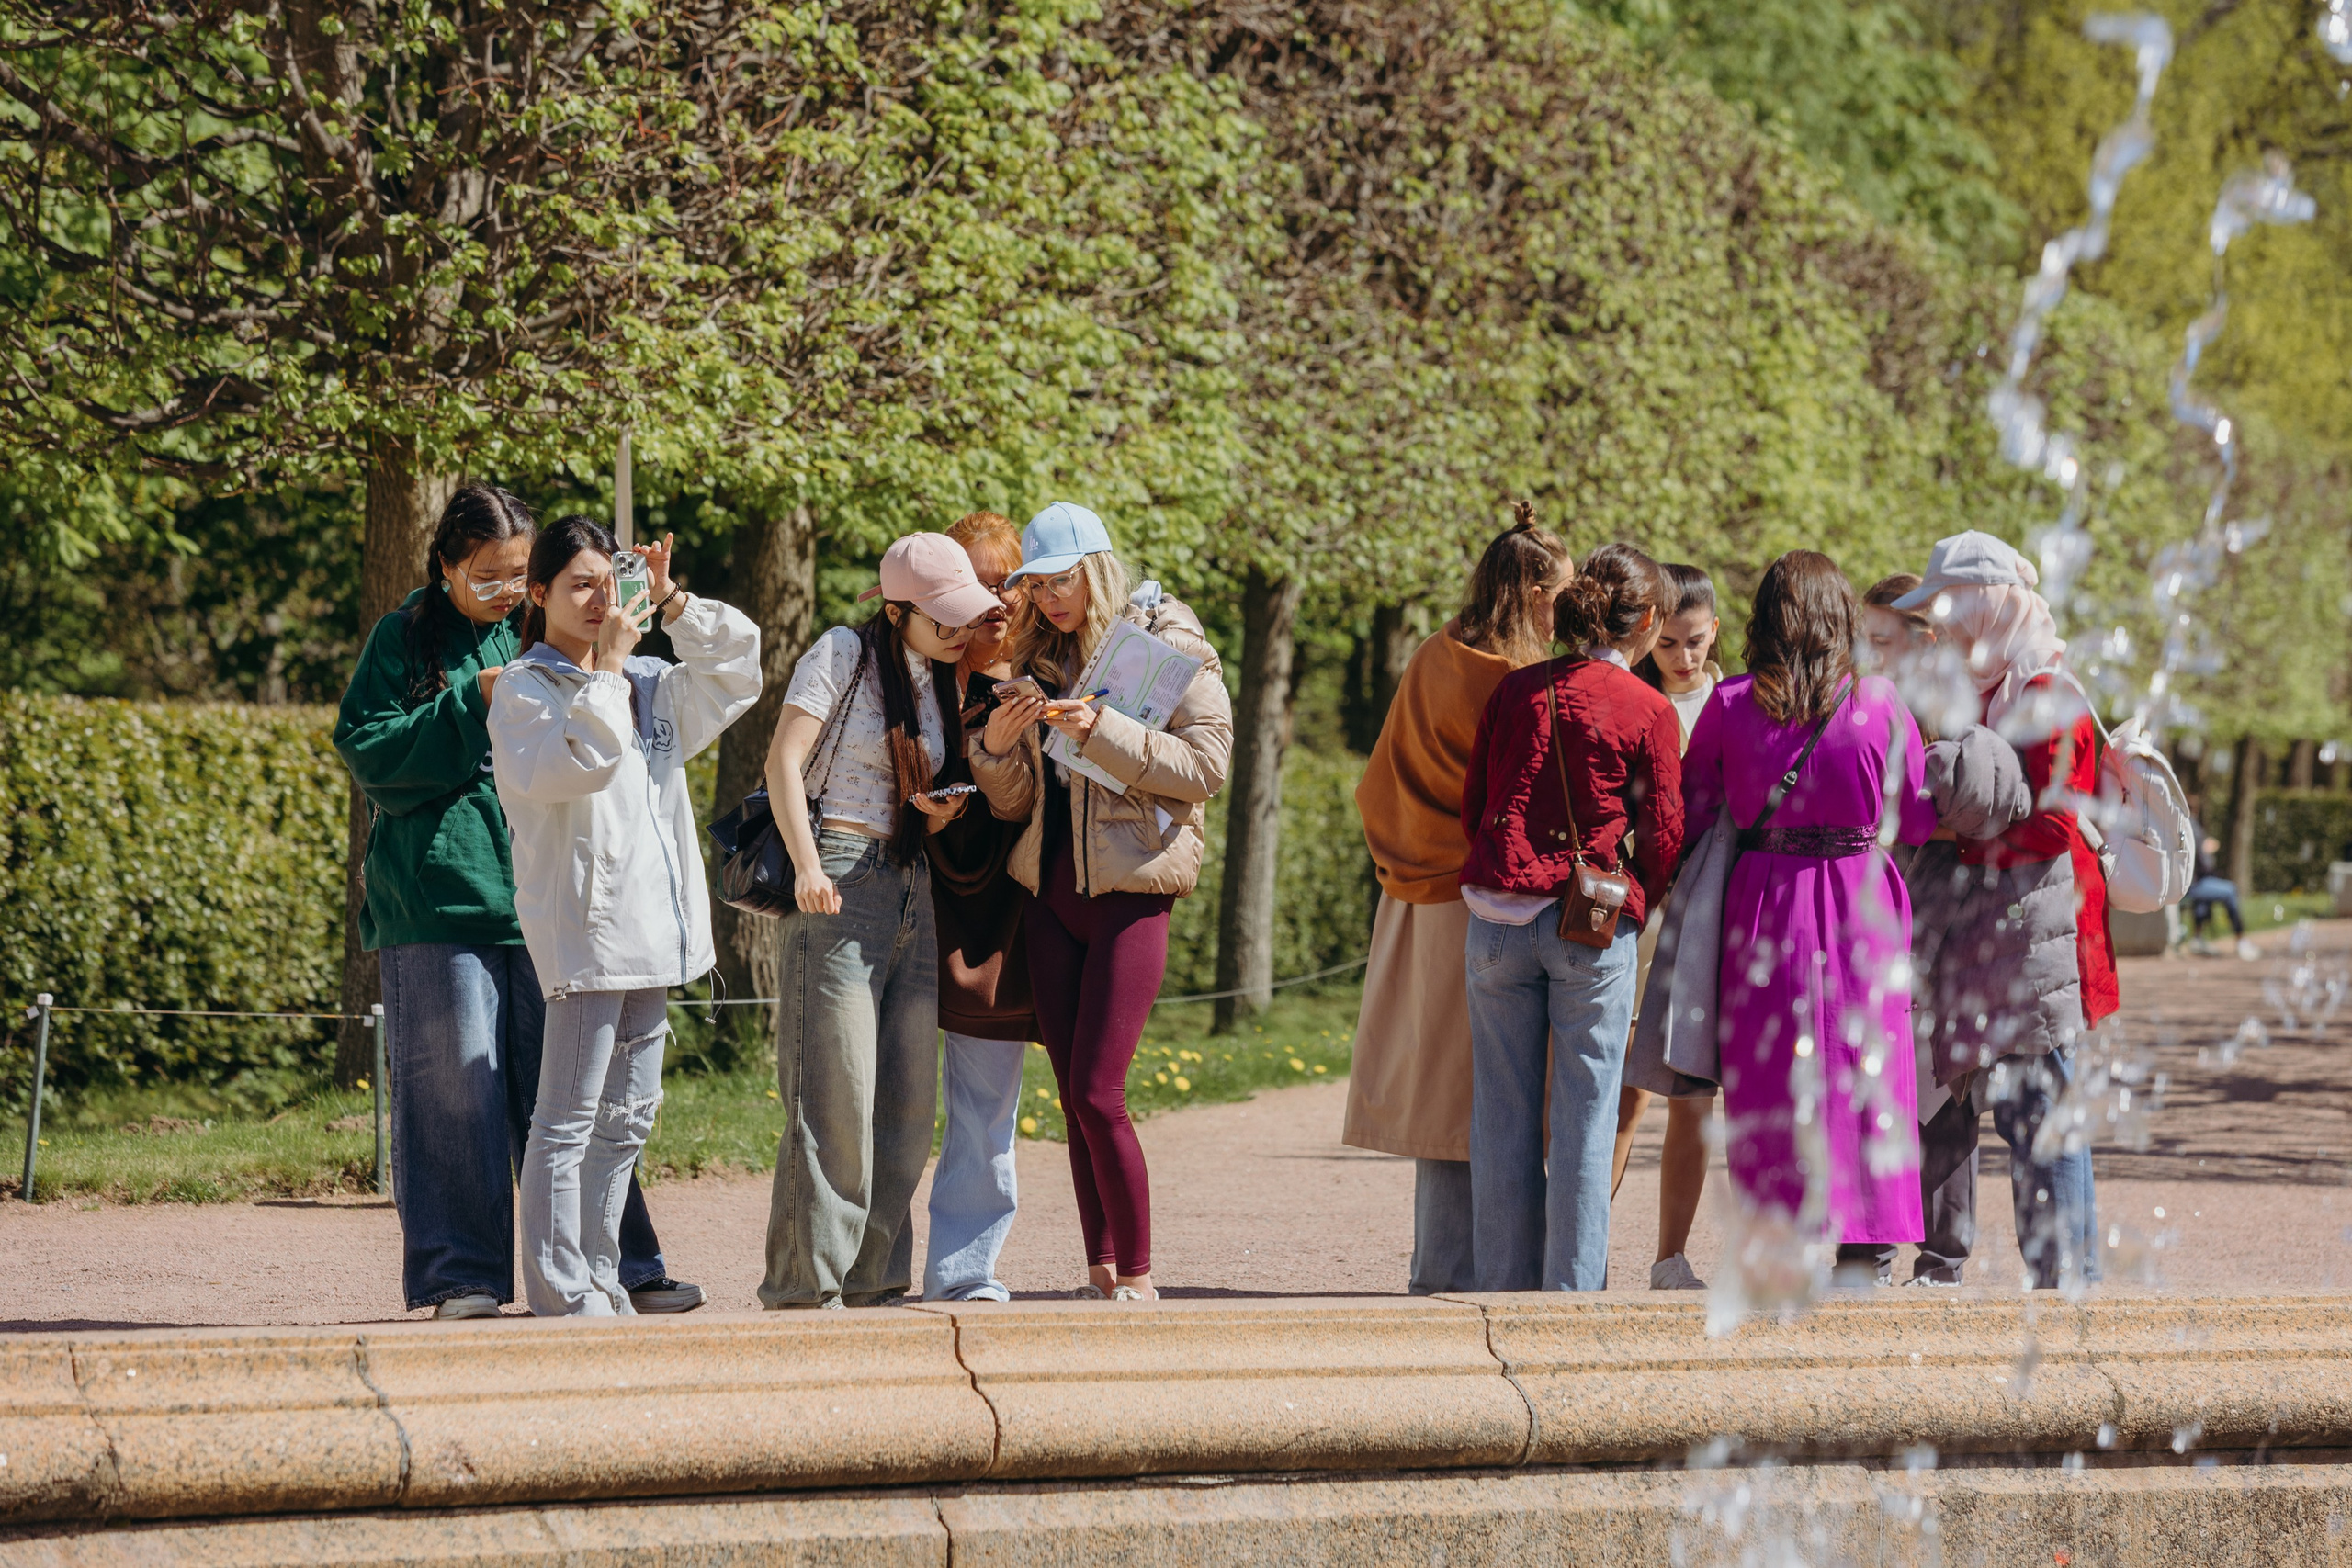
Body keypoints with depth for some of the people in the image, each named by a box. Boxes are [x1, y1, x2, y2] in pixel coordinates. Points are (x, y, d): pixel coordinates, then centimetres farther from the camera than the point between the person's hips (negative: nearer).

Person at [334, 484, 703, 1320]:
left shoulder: (520, 637, 16)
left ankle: (614, 1264, 6)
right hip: (441, 892, -4)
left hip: (533, 892, 4)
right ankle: (462, 1274, 3)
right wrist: (471, 705, -12)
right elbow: (365, 746, -6)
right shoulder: (406, 637, 3)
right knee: (459, 1083, -4)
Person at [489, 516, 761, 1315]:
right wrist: (605, 668, -18)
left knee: (627, 1116, 11)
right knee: (568, 1120, -8)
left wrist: (673, 604, 4)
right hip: (584, 925, -8)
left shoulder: (646, 683, 16)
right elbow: (574, 766, -20)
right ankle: (560, 1293, -8)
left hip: (652, 928, 8)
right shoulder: (524, 688, -4)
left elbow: (736, 668, 15)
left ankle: (598, 1281, 18)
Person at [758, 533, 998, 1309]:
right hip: (837, 885, -8)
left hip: (911, 887, 8)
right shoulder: (844, 655, -4)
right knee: (835, 1092, -10)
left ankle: (873, 1279, 12)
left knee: (909, 1098, 5)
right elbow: (783, 761, -10)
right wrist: (806, 865, -21)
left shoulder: (941, 683, 17)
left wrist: (940, 812, 2)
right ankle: (805, 1282, -6)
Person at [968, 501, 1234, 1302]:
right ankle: (1099, 1274, 9)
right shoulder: (1037, 660, 14)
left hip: (1129, 891, -6)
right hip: (1052, 894, 6)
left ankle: (1137, 1278, -4)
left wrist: (1105, 733, -22)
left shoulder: (1169, 645, -3)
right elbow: (1014, 804, 15)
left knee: (1097, 1094, -12)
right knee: (1074, 1097, 5)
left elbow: (1205, 764, -12)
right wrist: (996, 747, -6)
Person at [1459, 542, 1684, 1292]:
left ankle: (1505, 1281, 11)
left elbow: (1471, 806, 11)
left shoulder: (1515, 691, 6)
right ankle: (1574, 1286, 2)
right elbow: (1665, 835, -4)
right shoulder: (1649, 712, -4)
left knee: (1503, 1110, 8)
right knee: (1585, 1112, 2)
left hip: (1498, 914, 3)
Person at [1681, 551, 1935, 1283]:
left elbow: (1690, 810, 5)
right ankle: (1861, 1246, 4)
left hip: (1764, 904, 0)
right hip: (1860, 907, 0)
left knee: (1770, 1084, 6)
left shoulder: (1731, 705, -4)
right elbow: (1917, 819, 2)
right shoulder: (1879, 702, -5)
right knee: (1862, 1072, 6)